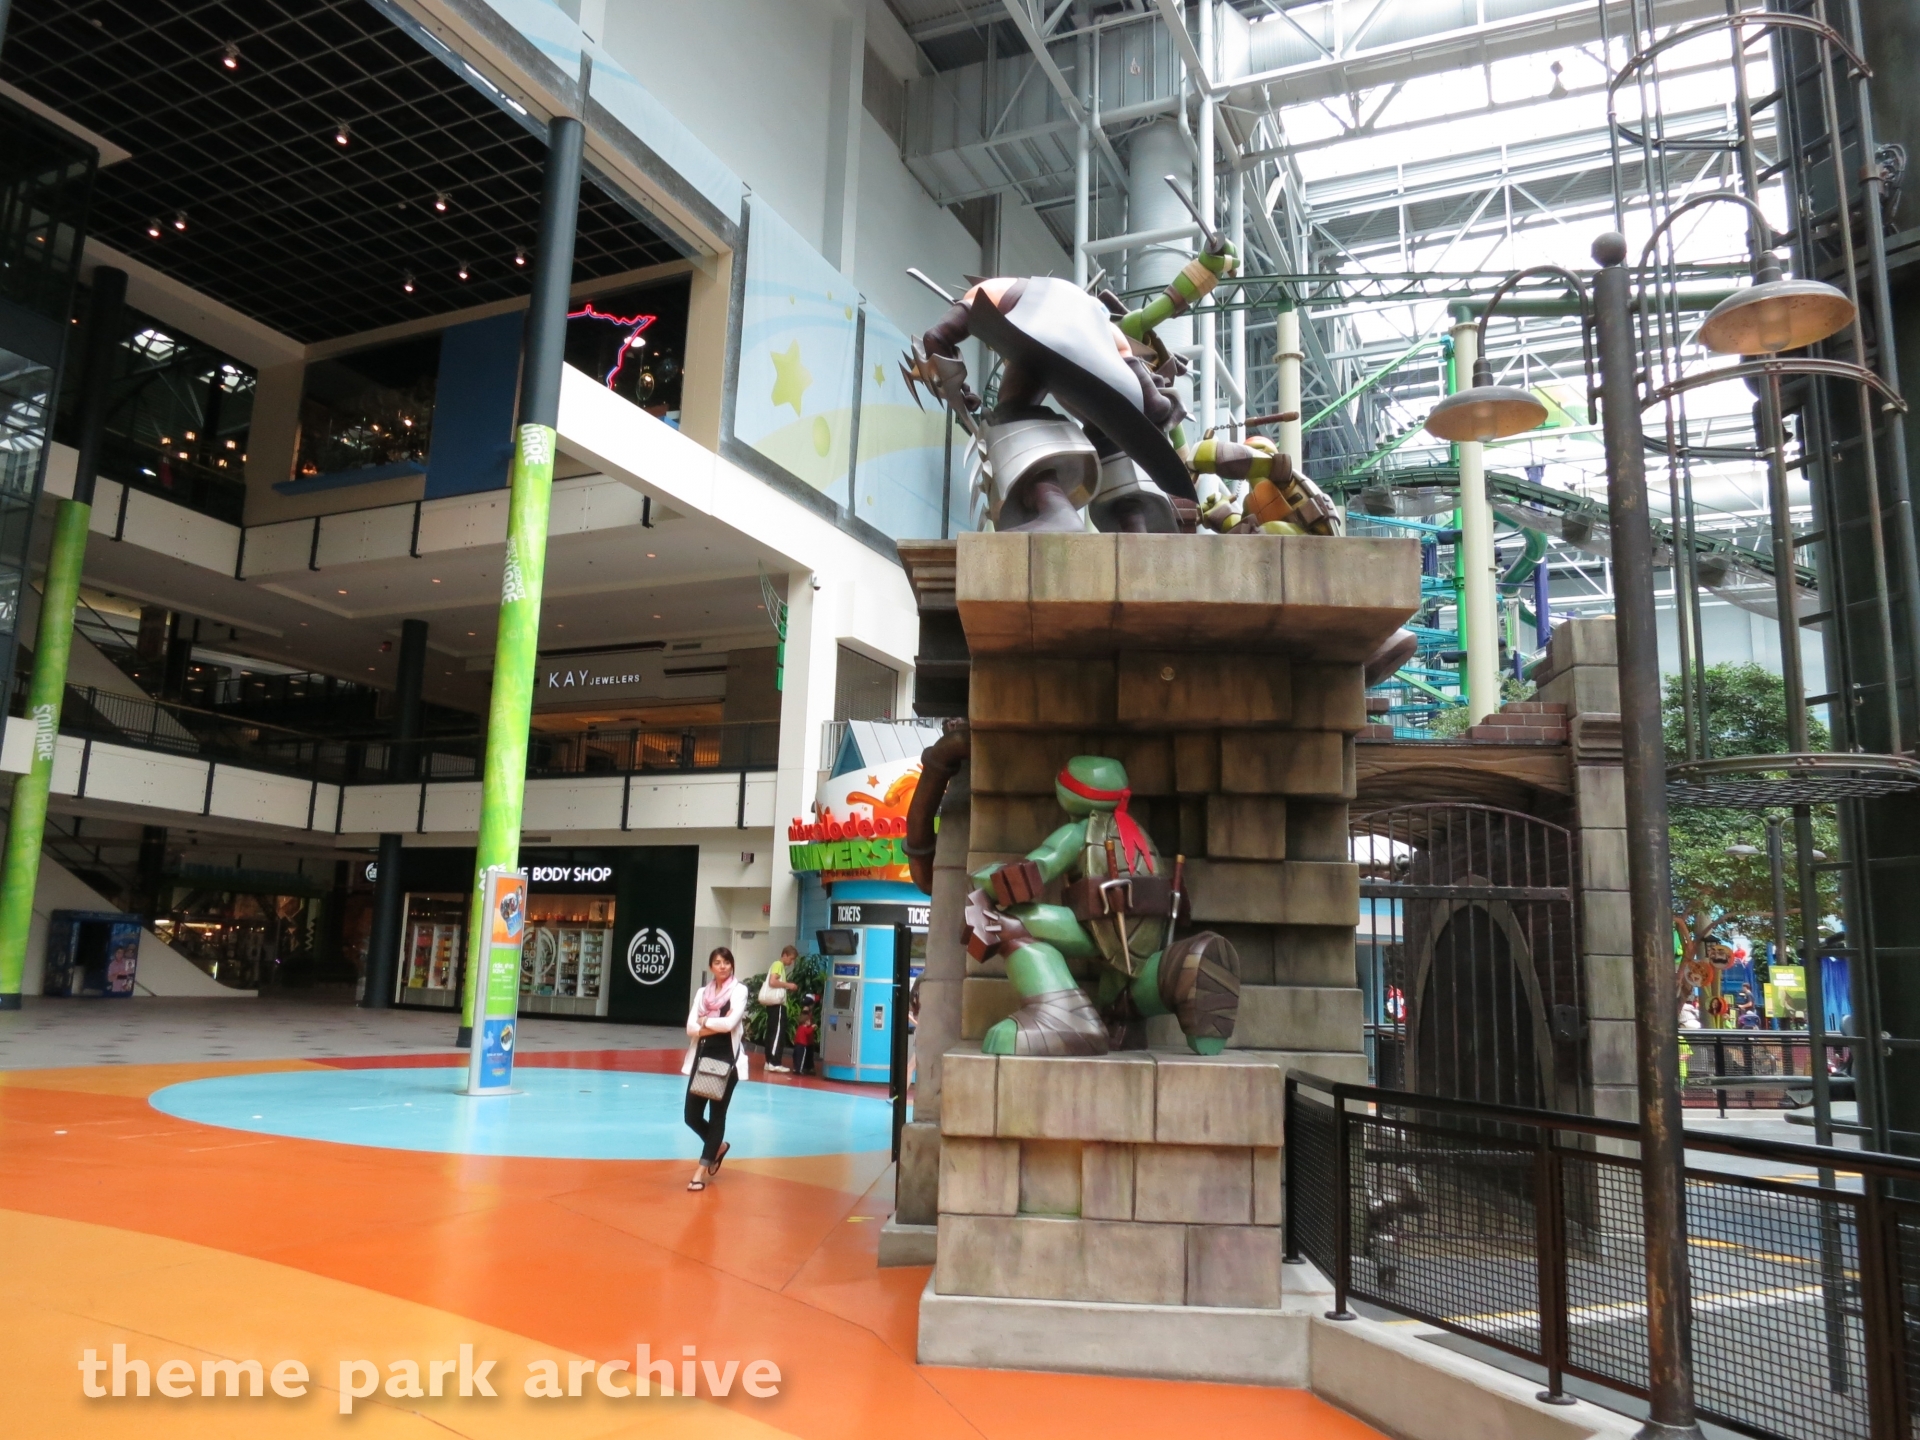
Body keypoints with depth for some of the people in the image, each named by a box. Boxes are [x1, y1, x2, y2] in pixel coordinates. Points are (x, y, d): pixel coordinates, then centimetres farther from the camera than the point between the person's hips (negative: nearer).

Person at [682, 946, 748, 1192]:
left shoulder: (739, 990, -4)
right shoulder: (702, 993, 10)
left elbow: (730, 1023, -18)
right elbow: (691, 1028, -1)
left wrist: (705, 1021, -5)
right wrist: (717, 1026, -13)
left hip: (726, 1058, -5)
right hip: (702, 1057, 5)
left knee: (717, 1114, 2)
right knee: (692, 1115, 5)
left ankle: (701, 1171, 9)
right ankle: (718, 1146, 33)